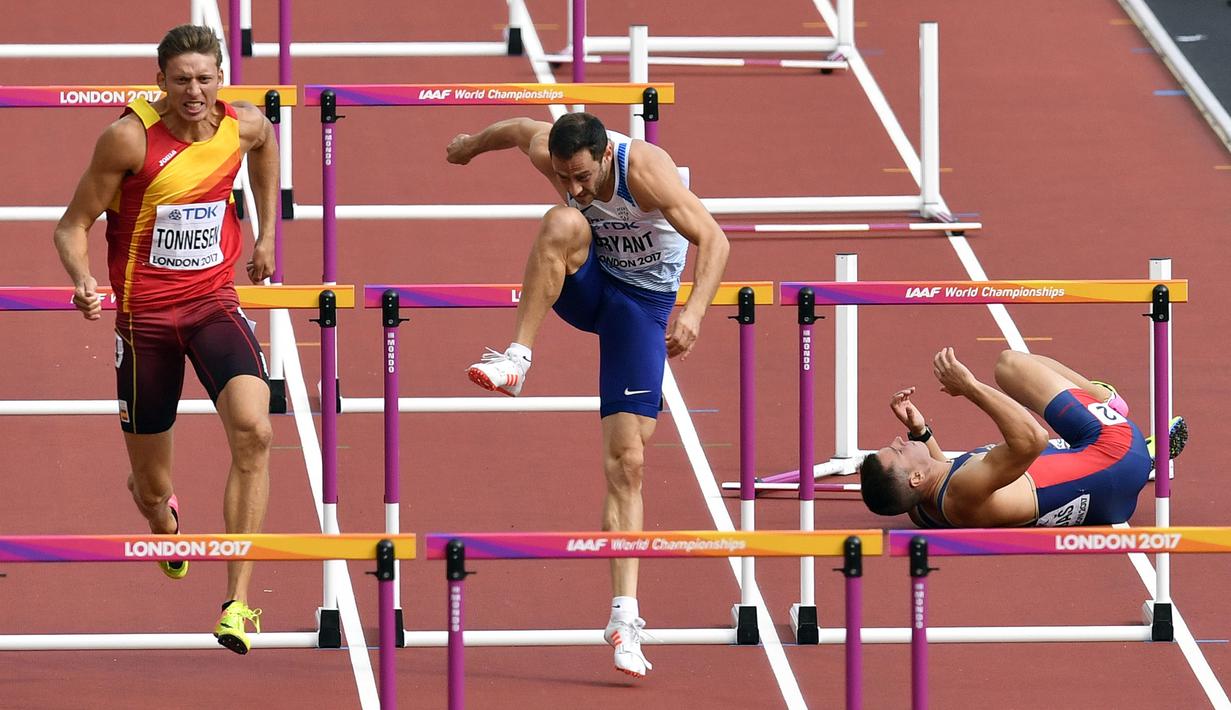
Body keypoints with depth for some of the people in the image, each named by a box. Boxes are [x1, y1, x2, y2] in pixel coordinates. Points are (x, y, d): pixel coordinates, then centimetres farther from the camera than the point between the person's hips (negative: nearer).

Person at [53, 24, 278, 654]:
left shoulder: (244, 126, -6)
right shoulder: (130, 138, -17)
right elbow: (73, 226, -11)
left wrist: (266, 235, 24)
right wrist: (82, 279, -31)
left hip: (215, 303, 2)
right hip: (144, 314, -2)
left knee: (253, 432, -26)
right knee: (151, 490, 8)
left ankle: (239, 599, -23)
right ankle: (165, 525, 51)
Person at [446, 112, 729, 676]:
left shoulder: (644, 170, -30)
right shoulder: (550, 152, -17)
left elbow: (713, 239, -35)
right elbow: (519, 127, 8)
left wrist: (694, 312, -49)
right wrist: (473, 144, 29)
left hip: (643, 301, -3)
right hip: (585, 286, 3)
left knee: (628, 463, -12)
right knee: (563, 223, -35)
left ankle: (625, 615, -11)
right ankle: (516, 360, -32)